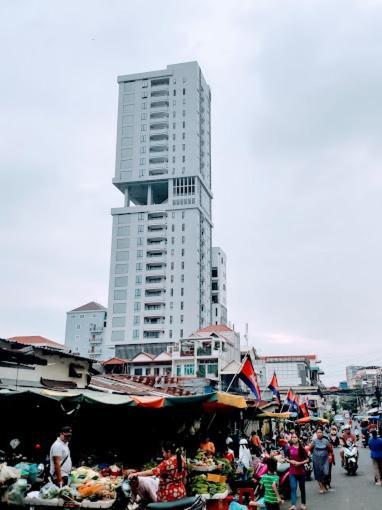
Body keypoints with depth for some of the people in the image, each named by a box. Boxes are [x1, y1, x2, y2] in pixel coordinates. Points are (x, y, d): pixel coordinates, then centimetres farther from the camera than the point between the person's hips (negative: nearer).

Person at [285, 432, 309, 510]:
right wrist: (291, 461, -12)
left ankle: (303, 504, 27)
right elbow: (286, 458, 8)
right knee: (293, 488, -8)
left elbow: (307, 459, -3)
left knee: (302, 488, 13)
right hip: (292, 471, 0)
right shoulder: (289, 449, 0)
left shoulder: (302, 448, -4)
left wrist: (300, 463, -17)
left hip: (301, 471, 0)